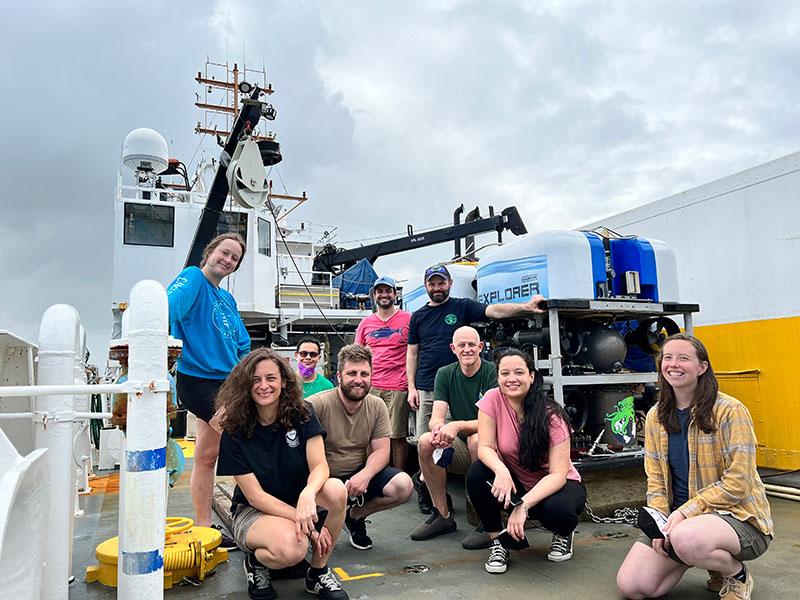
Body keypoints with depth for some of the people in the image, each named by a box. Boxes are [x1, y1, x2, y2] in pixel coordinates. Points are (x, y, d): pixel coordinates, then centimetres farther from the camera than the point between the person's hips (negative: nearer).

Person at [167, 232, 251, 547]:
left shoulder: (228, 300, 18)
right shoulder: (193, 278, -5)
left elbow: (242, 345, 19)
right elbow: (168, 305, -25)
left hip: (224, 381, 8)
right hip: (197, 379, -8)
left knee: (207, 456, 13)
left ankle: (204, 530, 22)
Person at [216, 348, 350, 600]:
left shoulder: (302, 414, -10)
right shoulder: (235, 432, -14)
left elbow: (320, 465, -18)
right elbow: (255, 495, -16)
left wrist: (308, 494, -41)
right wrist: (300, 518, -26)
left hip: (298, 500, 3)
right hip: (254, 511, -3)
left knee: (336, 489, -31)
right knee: (292, 547, -36)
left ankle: (318, 571, -8)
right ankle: (256, 560, 2)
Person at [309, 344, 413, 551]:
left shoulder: (377, 406, -1)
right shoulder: (316, 404, -16)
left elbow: (381, 451, -3)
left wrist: (365, 475, -23)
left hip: (359, 474, 4)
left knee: (403, 486, -19)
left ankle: (355, 516, 9)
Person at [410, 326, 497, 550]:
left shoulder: (493, 373, -12)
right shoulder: (445, 375, 3)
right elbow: (436, 417, -6)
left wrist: (459, 426, -37)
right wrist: (438, 428, -31)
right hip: (461, 448, 4)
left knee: (477, 438, -35)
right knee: (426, 442, -21)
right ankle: (443, 515, -6)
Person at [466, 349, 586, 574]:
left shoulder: (551, 416, -22)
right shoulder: (493, 399, -16)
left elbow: (558, 475, -25)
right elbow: (485, 447, -19)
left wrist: (523, 504, -38)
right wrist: (501, 471, -42)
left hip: (556, 485, -2)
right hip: (515, 484, 2)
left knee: (556, 511, -36)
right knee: (477, 473, -27)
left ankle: (563, 534, 4)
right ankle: (498, 542, -7)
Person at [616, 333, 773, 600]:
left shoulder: (730, 411, -13)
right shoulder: (656, 417, 5)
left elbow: (738, 483, -16)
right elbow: (655, 480, 6)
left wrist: (685, 513, -22)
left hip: (738, 516, -5)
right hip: (679, 518, 5)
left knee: (685, 539, -39)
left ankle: (737, 575, -3)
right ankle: (700, 556, 15)